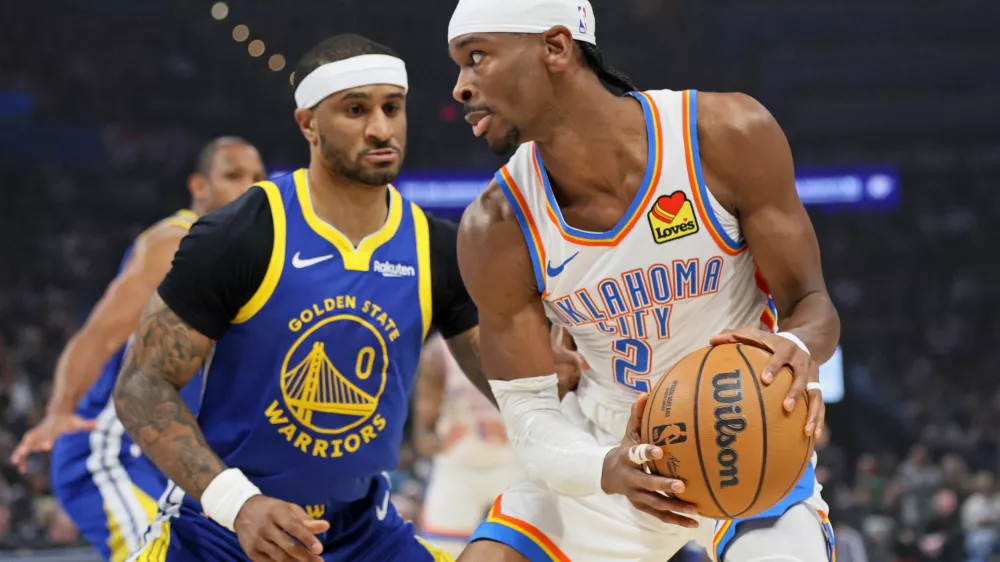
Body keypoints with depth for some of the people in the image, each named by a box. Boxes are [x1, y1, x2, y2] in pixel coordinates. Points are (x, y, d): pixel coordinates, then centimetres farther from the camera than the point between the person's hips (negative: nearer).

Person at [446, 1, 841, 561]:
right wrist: (608, 470, -34)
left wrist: (798, 347, -38)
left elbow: (811, 302, -13)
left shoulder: (728, 135, -21)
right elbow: (530, 411, -11)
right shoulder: (496, 230, -16)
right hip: (606, 448, 2)